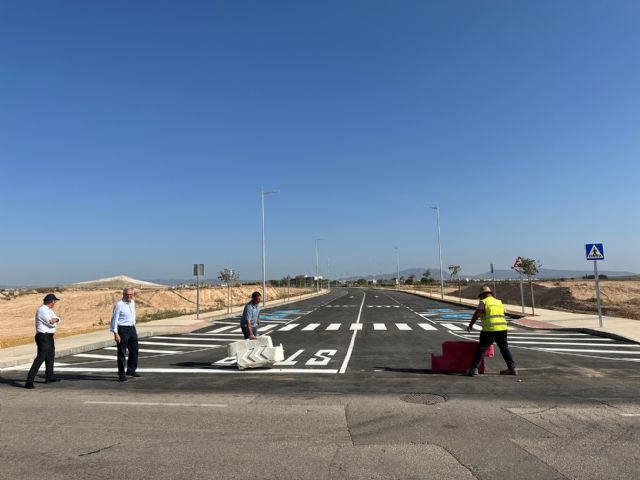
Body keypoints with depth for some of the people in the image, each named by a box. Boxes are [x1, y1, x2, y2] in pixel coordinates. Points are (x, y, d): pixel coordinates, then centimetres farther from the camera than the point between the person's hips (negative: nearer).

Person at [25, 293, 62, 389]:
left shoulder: (49, 310, 13)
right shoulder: (42, 311, -18)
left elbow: (58, 320, 10)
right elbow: (52, 323, -23)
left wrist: (55, 319, -12)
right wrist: (55, 320, -1)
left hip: (49, 337, 11)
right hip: (44, 337, -11)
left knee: (50, 356, 22)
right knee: (40, 358, -15)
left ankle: (49, 377, 35)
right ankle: (29, 380, -16)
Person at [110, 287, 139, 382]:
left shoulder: (133, 303, 9)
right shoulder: (119, 304, -13)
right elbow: (114, 319, -14)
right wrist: (115, 333, -18)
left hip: (132, 329, 7)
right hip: (122, 329, -7)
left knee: (134, 350, 13)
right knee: (122, 353, 0)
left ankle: (131, 370, 27)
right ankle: (121, 374, 9)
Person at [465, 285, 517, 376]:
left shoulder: (484, 302, 1)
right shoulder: (499, 302, 21)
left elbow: (476, 314, -5)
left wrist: (470, 325, 4)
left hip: (490, 329, -6)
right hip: (502, 328, 6)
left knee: (481, 348, -1)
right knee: (504, 348, 17)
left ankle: (474, 369, -3)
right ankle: (512, 368, 20)